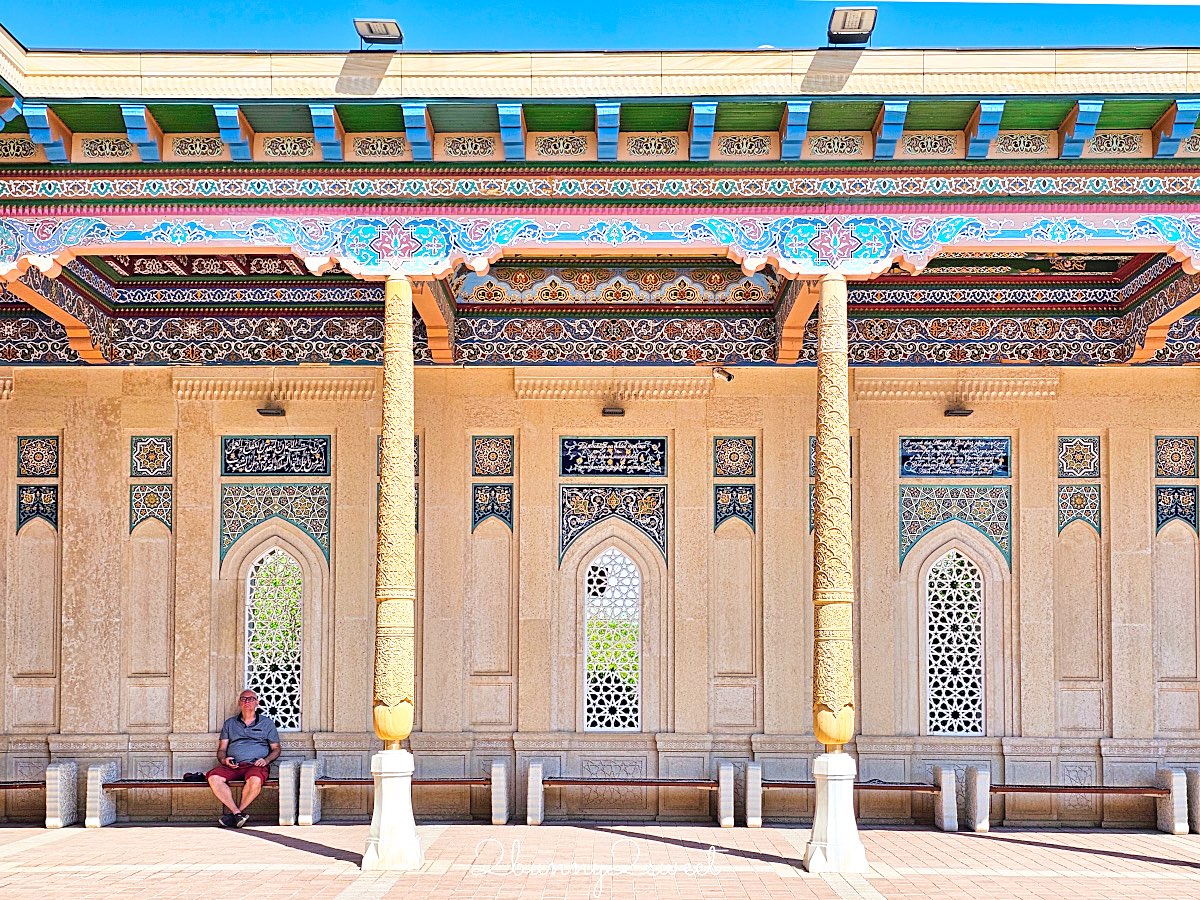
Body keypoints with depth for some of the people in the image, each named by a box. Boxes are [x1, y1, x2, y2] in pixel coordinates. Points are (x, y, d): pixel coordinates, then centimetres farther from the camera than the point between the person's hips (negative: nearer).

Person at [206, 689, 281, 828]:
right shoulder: (230, 723, 23)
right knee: (213, 777, -30)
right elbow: (221, 749, 20)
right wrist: (224, 759, -4)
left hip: (255, 765, -2)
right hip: (232, 766, 2)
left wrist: (266, 760, -3)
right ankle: (238, 814, -33)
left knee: (255, 780, -39)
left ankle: (234, 814, -22)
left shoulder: (267, 723, 18)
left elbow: (276, 749, 18)